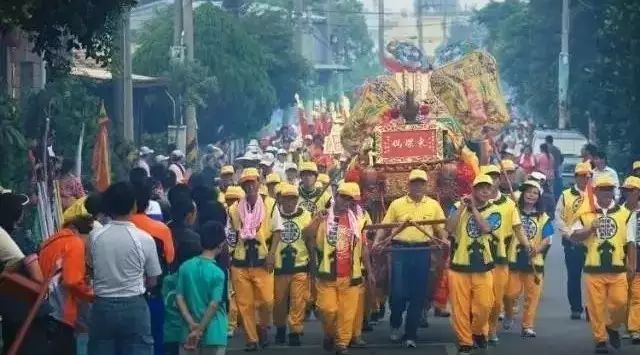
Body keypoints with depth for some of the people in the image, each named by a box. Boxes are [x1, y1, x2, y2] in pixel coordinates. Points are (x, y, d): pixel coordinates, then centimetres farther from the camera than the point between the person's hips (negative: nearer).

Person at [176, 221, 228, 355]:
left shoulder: (185, 267, 1)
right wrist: (200, 329, -12)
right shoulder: (217, 273, -12)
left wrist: (192, 324, -5)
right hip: (213, 334, -4)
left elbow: (179, 298, -2)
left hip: (189, 331, 4)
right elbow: (213, 305, -16)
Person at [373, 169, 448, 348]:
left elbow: (441, 229, 8)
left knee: (418, 295, 3)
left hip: (422, 252, 1)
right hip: (400, 250, -1)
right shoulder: (397, 204, 5)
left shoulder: (433, 205, 8)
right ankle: (395, 325, 22)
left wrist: (445, 242, -12)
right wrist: (377, 241, -13)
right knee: (398, 291, -5)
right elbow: (385, 226, 4)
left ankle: (410, 335, 11)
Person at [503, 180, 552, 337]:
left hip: (534, 260, 2)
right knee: (511, 292, -5)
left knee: (532, 294, 1)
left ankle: (528, 326, 9)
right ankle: (508, 315, 24)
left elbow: (547, 239, 3)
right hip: (514, 258, -2)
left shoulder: (543, 217, 9)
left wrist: (537, 249, -13)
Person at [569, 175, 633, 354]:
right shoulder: (587, 214, 6)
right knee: (596, 306, -1)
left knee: (620, 302, -7)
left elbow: (630, 241, 8)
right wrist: (590, 228, -13)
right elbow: (574, 236, 2)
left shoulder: (624, 213, 6)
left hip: (618, 268, 0)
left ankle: (612, 326, 21)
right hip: (594, 269, 0)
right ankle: (600, 339, 10)